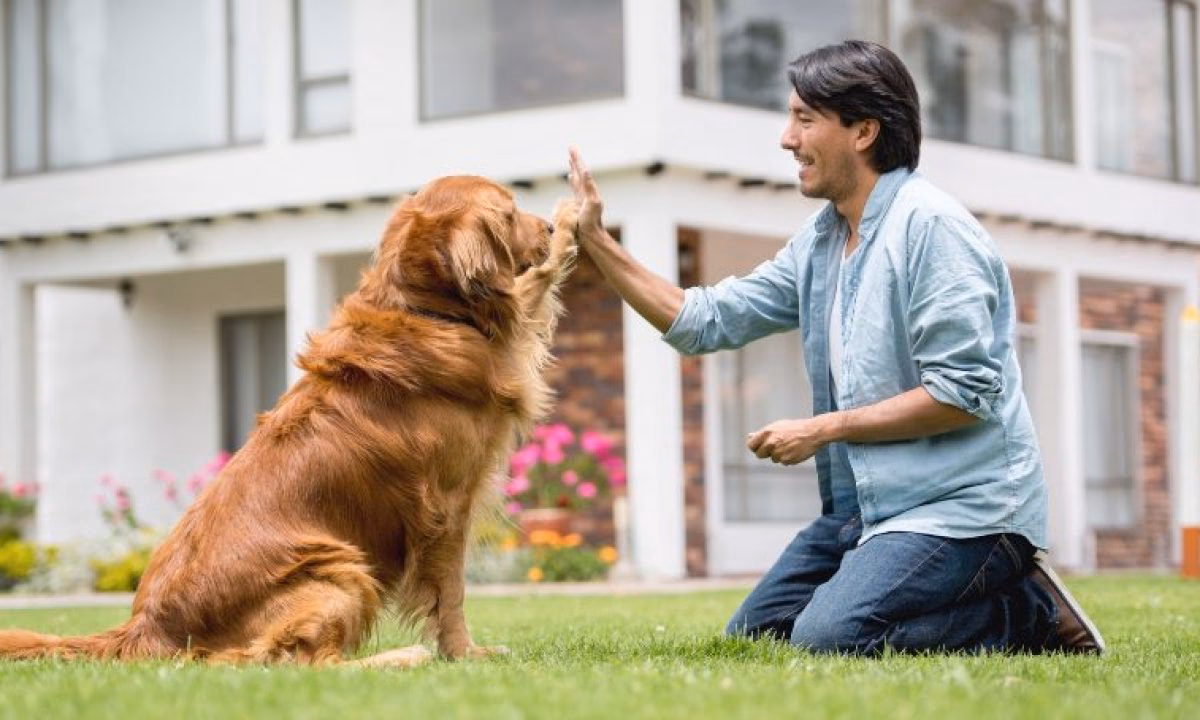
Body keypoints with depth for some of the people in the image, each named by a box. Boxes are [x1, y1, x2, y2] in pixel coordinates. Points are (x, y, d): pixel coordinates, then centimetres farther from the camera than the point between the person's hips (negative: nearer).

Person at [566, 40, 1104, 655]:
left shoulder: (929, 225, -15)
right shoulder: (818, 240, 11)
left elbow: (963, 392, -21)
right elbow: (705, 321, 12)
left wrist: (824, 429, -15)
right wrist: (595, 242, 7)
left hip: (957, 504, -9)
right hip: (866, 502, 9)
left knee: (828, 637, -26)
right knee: (752, 637, 9)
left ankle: (1028, 612, -4)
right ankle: (989, 589, 11)